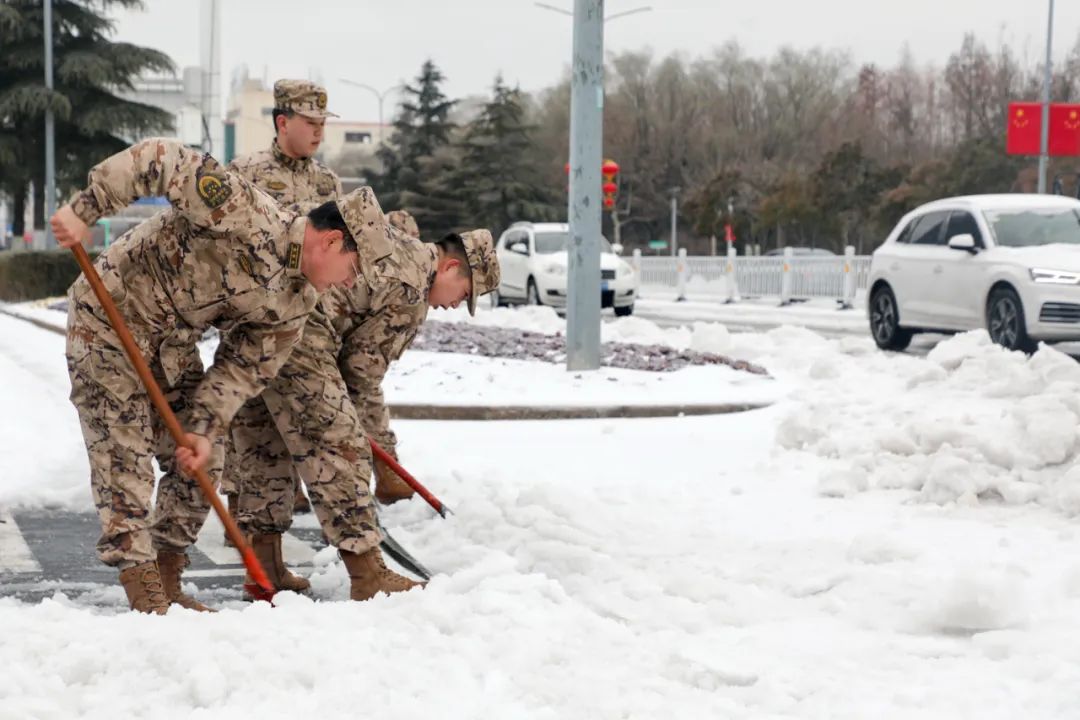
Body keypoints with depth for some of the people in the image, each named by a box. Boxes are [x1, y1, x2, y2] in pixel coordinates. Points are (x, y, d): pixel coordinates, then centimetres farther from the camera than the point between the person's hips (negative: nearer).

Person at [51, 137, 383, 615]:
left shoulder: (297, 303, -4)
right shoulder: (246, 215, -29)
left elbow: (243, 369, -2)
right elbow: (159, 159, -31)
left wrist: (204, 429, -14)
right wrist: (85, 210, -33)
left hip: (174, 341, 8)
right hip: (109, 318, -8)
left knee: (200, 465, 7)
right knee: (125, 456, -8)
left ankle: (167, 584, 20)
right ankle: (144, 596, -4)